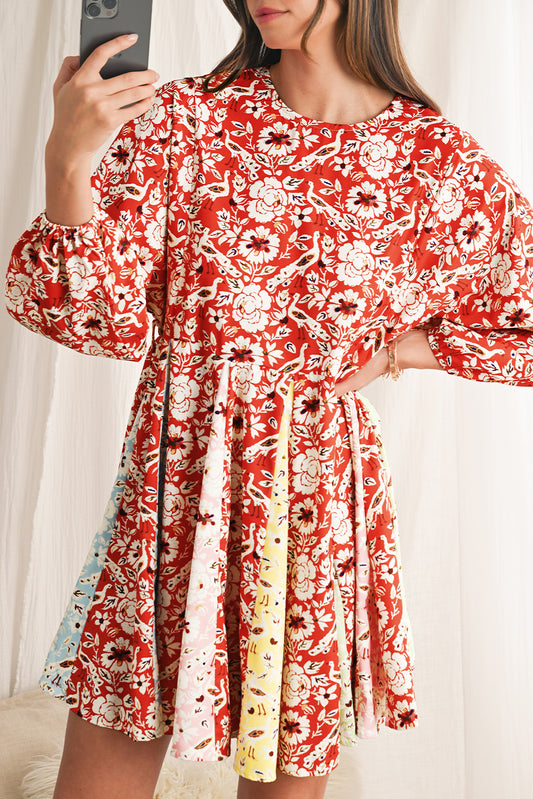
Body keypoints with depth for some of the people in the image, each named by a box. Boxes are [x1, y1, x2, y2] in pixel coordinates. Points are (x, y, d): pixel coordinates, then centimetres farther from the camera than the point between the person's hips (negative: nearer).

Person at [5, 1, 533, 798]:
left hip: (319, 496, 0)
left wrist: (392, 349, -2)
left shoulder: (443, 162, -1)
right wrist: (68, 160, -20)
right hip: (174, 485, 1)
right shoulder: (184, 119, 1)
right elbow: (103, 318, -7)